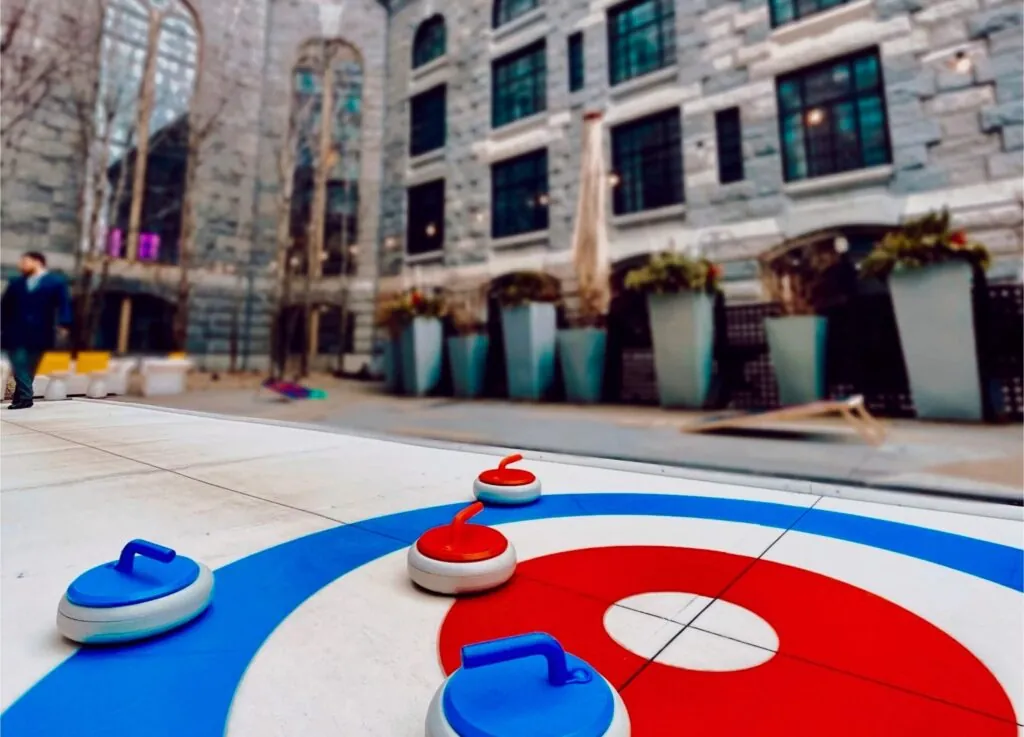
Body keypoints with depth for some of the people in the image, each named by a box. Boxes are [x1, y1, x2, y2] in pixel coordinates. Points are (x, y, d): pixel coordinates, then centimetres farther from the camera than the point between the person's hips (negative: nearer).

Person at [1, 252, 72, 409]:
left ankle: (20, 398, 13)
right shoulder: (16, 283, 15)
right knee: (19, 366, -6)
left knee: (29, 367, 5)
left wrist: (63, 324, -17)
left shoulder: (56, 282, 6)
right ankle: (24, 397, -6)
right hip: (15, 334, 3)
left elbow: (64, 304, -4)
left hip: (38, 334, -3)